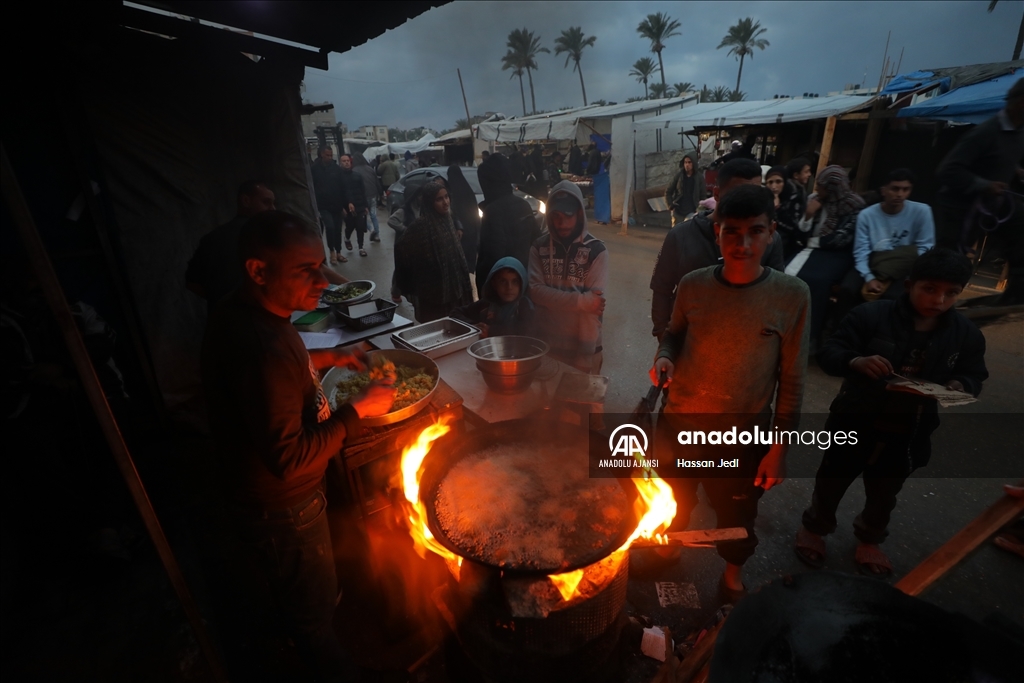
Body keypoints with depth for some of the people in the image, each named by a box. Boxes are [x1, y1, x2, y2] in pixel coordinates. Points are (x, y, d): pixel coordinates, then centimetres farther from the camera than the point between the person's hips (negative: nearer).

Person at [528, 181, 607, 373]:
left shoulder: (596, 250, -7)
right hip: (545, 344, 2)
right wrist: (581, 300, -20)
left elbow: (593, 305, -13)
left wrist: (586, 353, -17)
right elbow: (535, 290, -11)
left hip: (582, 346, -2)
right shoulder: (538, 247, 0)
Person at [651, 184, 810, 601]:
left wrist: (780, 447, -5)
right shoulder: (692, 285, -9)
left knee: (737, 518, 22)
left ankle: (732, 578, 54)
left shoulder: (791, 295, -13)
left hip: (744, 436, -1)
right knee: (673, 504, 24)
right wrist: (665, 356, -12)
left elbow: (792, 379, -7)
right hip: (679, 424, 2)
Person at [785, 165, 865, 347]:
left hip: (836, 254, -4)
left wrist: (814, 241, -3)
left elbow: (841, 239, -12)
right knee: (786, 273, -26)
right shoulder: (813, 199, 8)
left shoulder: (853, 205, -6)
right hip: (812, 249, 4)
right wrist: (808, 215, -9)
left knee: (814, 280, -33)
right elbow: (801, 233, 8)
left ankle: (810, 334, -23)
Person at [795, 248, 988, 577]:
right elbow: (828, 354, -18)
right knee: (832, 481, 16)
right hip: (855, 423, -3)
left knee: (884, 494, 23)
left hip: (908, 434, 4)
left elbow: (973, 375, 9)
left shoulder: (967, 334, -2)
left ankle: (869, 539, 49)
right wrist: (856, 362, -39)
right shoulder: (871, 315, -16)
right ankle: (814, 528, 41)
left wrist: (959, 386, -14)